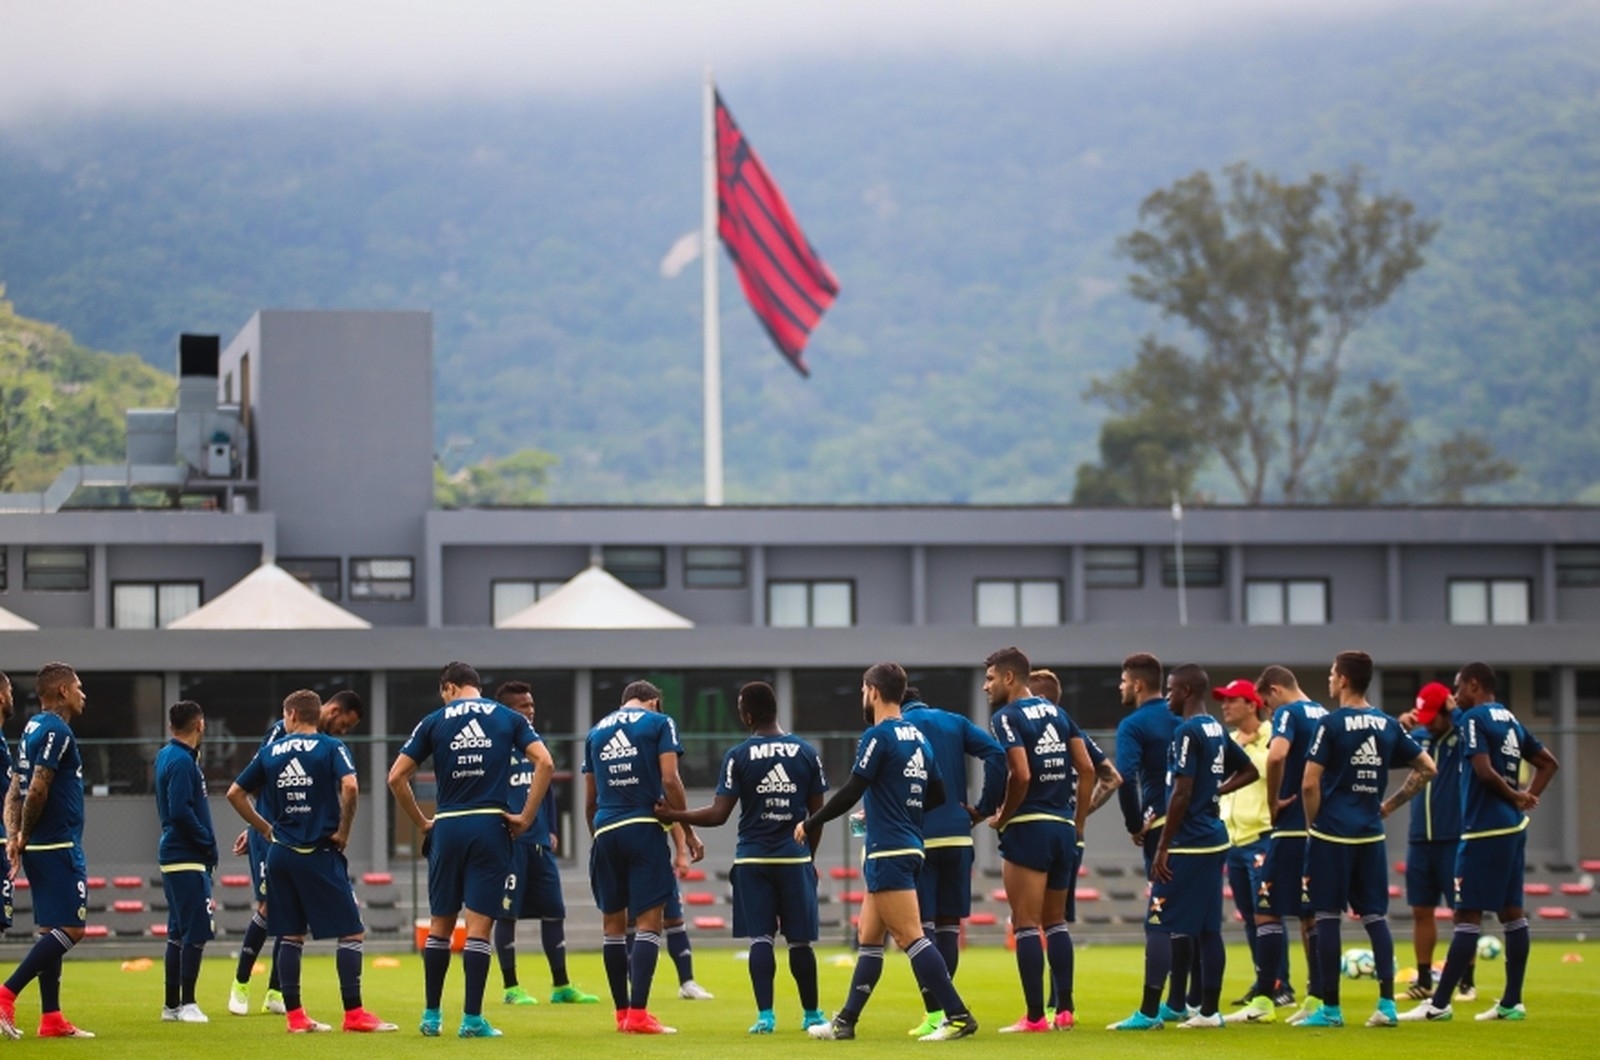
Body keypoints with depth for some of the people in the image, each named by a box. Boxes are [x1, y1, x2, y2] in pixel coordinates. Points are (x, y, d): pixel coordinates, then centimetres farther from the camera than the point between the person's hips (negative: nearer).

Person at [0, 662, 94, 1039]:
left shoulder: (33, 729, 17)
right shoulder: (56, 731, -13)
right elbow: (37, 790, -21)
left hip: (40, 848, 10)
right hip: (58, 846, -10)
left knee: (53, 930, 11)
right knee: (71, 928, -9)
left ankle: (51, 1018, 11)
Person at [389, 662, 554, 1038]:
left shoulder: (434, 722, 5)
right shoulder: (508, 719, 6)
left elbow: (396, 777, 1)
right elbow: (545, 763, -6)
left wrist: (421, 822, 10)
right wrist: (526, 817, -2)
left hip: (447, 828, 1)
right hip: (490, 826, -1)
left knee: (440, 924, 12)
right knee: (479, 926, -1)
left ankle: (431, 1015, 16)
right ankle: (472, 1019, -4)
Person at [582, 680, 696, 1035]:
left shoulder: (597, 731, 16)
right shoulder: (659, 723, 2)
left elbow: (590, 798, 17)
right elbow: (670, 781, -7)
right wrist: (688, 830, 0)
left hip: (605, 832, 5)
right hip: (643, 828, -5)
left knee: (612, 923, 12)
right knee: (649, 922, -5)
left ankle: (623, 1013, 16)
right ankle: (638, 1014, -14)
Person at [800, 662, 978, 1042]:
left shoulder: (878, 736, -12)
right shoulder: (918, 737, 12)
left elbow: (851, 793, -14)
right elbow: (937, 794, 17)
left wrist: (809, 825, -2)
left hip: (888, 851, -9)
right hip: (910, 847, 9)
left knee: (910, 937, -10)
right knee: (868, 938, 14)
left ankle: (958, 1017, -15)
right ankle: (845, 1021, 18)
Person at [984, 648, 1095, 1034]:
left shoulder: (1007, 717, -8)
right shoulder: (1056, 713, 14)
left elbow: (1020, 774, -20)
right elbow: (1087, 769, 10)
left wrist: (1001, 818, -6)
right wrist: (1078, 820, 16)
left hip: (1028, 827, -7)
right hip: (1063, 827, 7)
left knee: (1026, 924, -3)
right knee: (1055, 921, 15)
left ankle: (1034, 1016, -5)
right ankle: (1064, 1011, 10)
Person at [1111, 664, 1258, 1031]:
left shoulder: (1187, 733, -14)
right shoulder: (1217, 731, 12)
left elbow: (1181, 793, -19)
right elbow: (1249, 772, 27)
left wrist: (1163, 846, -16)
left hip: (1187, 844, -9)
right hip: (1214, 839, 9)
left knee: (1159, 925, -6)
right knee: (1207, 928, 11)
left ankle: (1149, 1013, -6)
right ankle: (1209, 1010, 13)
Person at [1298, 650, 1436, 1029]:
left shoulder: (1331, 724, -9)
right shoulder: (1387, 725, 7)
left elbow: (1310, 783, -13)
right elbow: (1426, 769, 11)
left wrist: (1312, 823, 1)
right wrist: (1390, 805, 14)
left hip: (1331, 834, -5)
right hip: (1371, 835, 5)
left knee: (1327, 916, 1)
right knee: (1376, 916, 7)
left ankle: (1330, 1008, 2)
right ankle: (1387, 1003, 1)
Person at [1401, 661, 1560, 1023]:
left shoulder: (1474, 719, -10)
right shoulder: (1510, 720, 15)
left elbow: (1485, 771, -21)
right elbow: (1549, 763, 22)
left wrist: (1515, 797, -6)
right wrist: (1527, 797, 11)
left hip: (1484, 830, -9)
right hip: (1513, 828, 9)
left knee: (1467, 915, -8)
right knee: (1512, 912, 9)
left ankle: (1439, 1004, -8)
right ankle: (1512, 1002, 12)